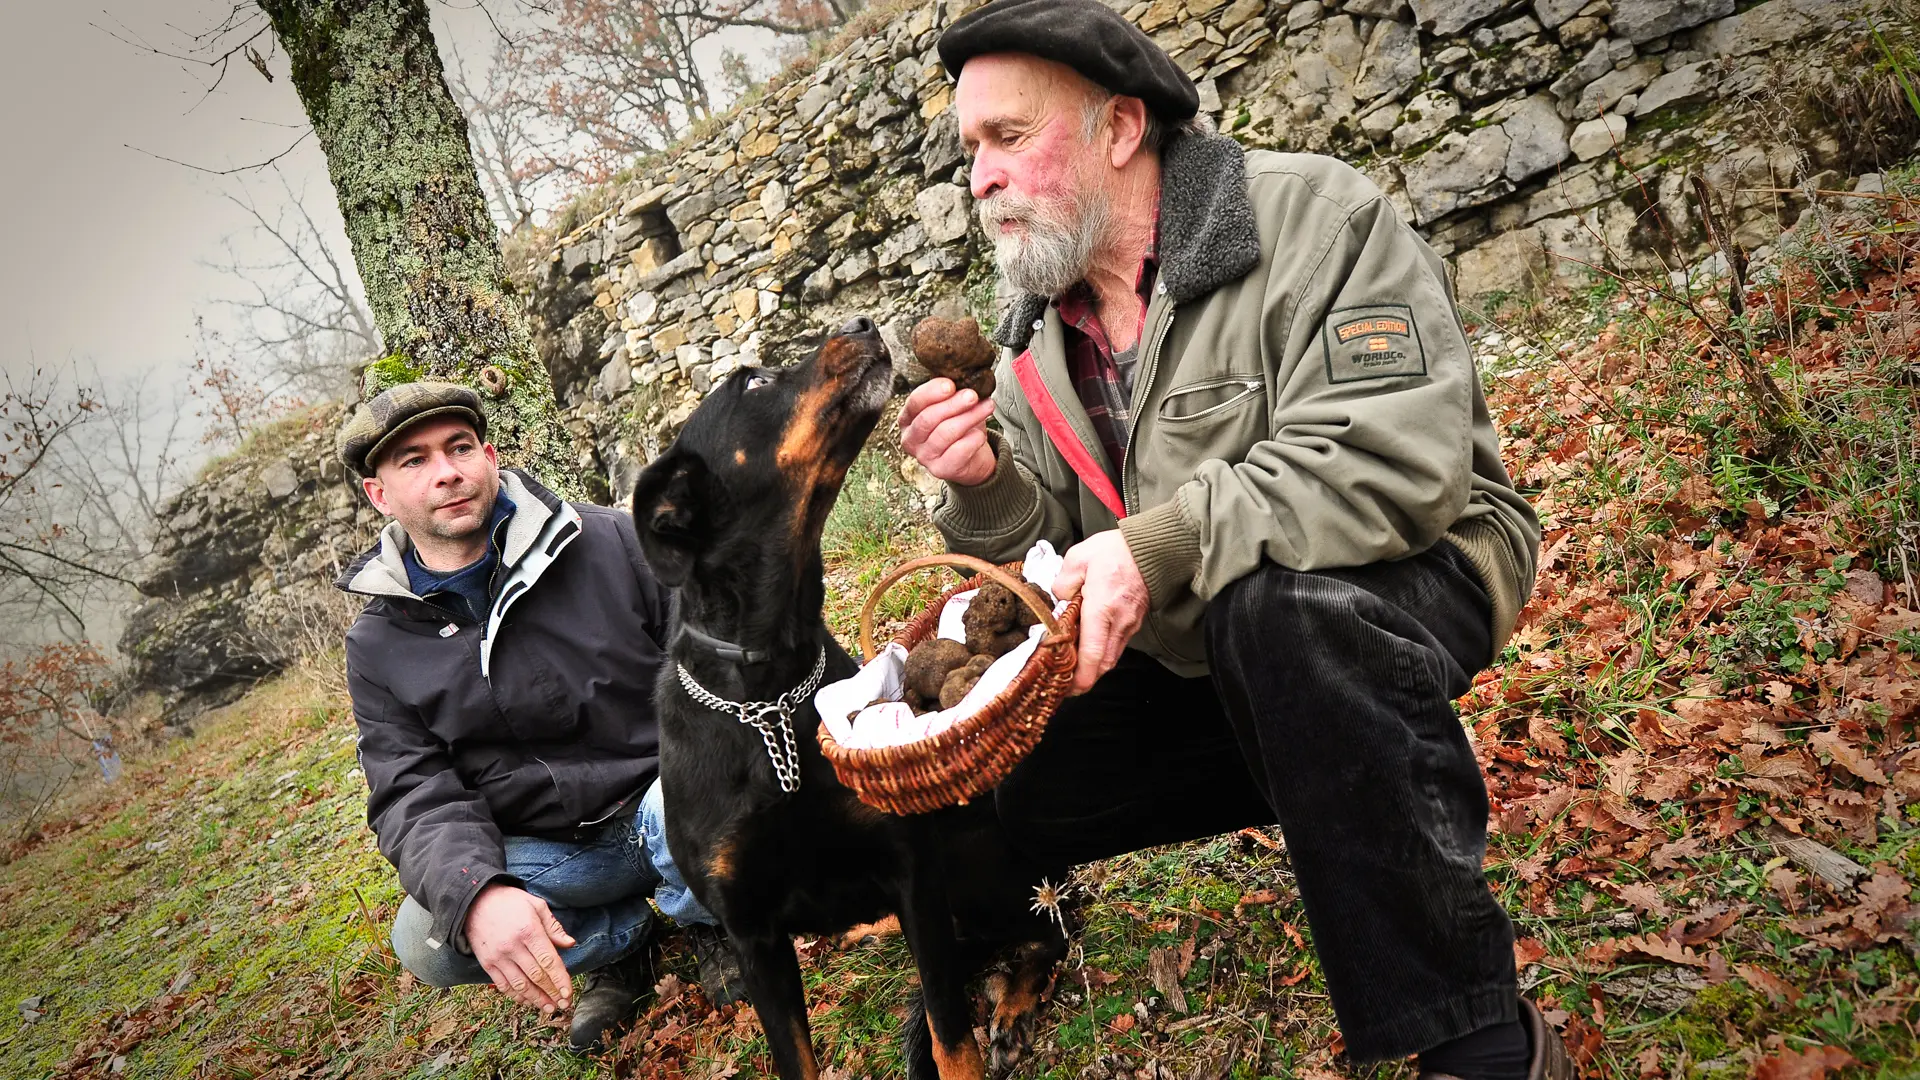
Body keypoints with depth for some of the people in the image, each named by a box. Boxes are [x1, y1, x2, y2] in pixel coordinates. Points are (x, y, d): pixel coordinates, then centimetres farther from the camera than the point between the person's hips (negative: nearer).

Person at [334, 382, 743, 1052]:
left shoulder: (609, 543, -8)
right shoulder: (380, 645, 0)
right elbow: (416, 796, -9)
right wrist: (475, 893, -30)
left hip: (667, 799, -3)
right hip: (547, 853, 3)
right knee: (426, 942, -22)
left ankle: (706, 922, 3)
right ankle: (620, 937, 8)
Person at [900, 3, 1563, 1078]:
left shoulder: (1312, 218, -15)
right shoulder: (1041, 325, 6)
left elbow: (1395, 461, -29)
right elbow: (1046, 537, 5)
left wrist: (1159, 544, -35)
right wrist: (986, 485, -17)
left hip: (1403, 581, -5)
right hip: (1196, 660, 6)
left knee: (1275, 606, -39)